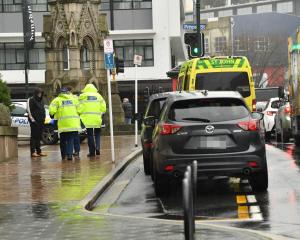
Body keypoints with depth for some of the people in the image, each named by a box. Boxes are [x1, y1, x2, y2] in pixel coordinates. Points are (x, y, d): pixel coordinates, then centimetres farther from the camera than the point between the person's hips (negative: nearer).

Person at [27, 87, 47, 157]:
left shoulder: (41, 101, 19)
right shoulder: (31, 100, -6)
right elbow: (29, 110, -12)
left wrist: (43, 119, 16)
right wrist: (32, 118, -17)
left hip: (41, 121, 8)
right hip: (35, 121, -8)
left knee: (39, 137, 11)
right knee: (34, 136, -7)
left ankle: (39, 151, 15)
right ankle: (33, 152, -9)